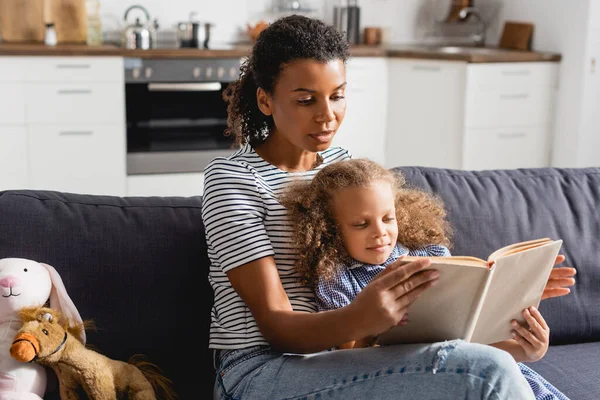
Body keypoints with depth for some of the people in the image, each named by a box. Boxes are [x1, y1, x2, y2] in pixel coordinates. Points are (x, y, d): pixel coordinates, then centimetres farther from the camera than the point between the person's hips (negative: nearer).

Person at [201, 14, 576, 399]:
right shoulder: (232, 177, -7)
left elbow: (401, 278, 12)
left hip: (336, 358, 6)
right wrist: (357, 321, -35)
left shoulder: (346, 166, 12)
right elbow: (275, 326, -14)